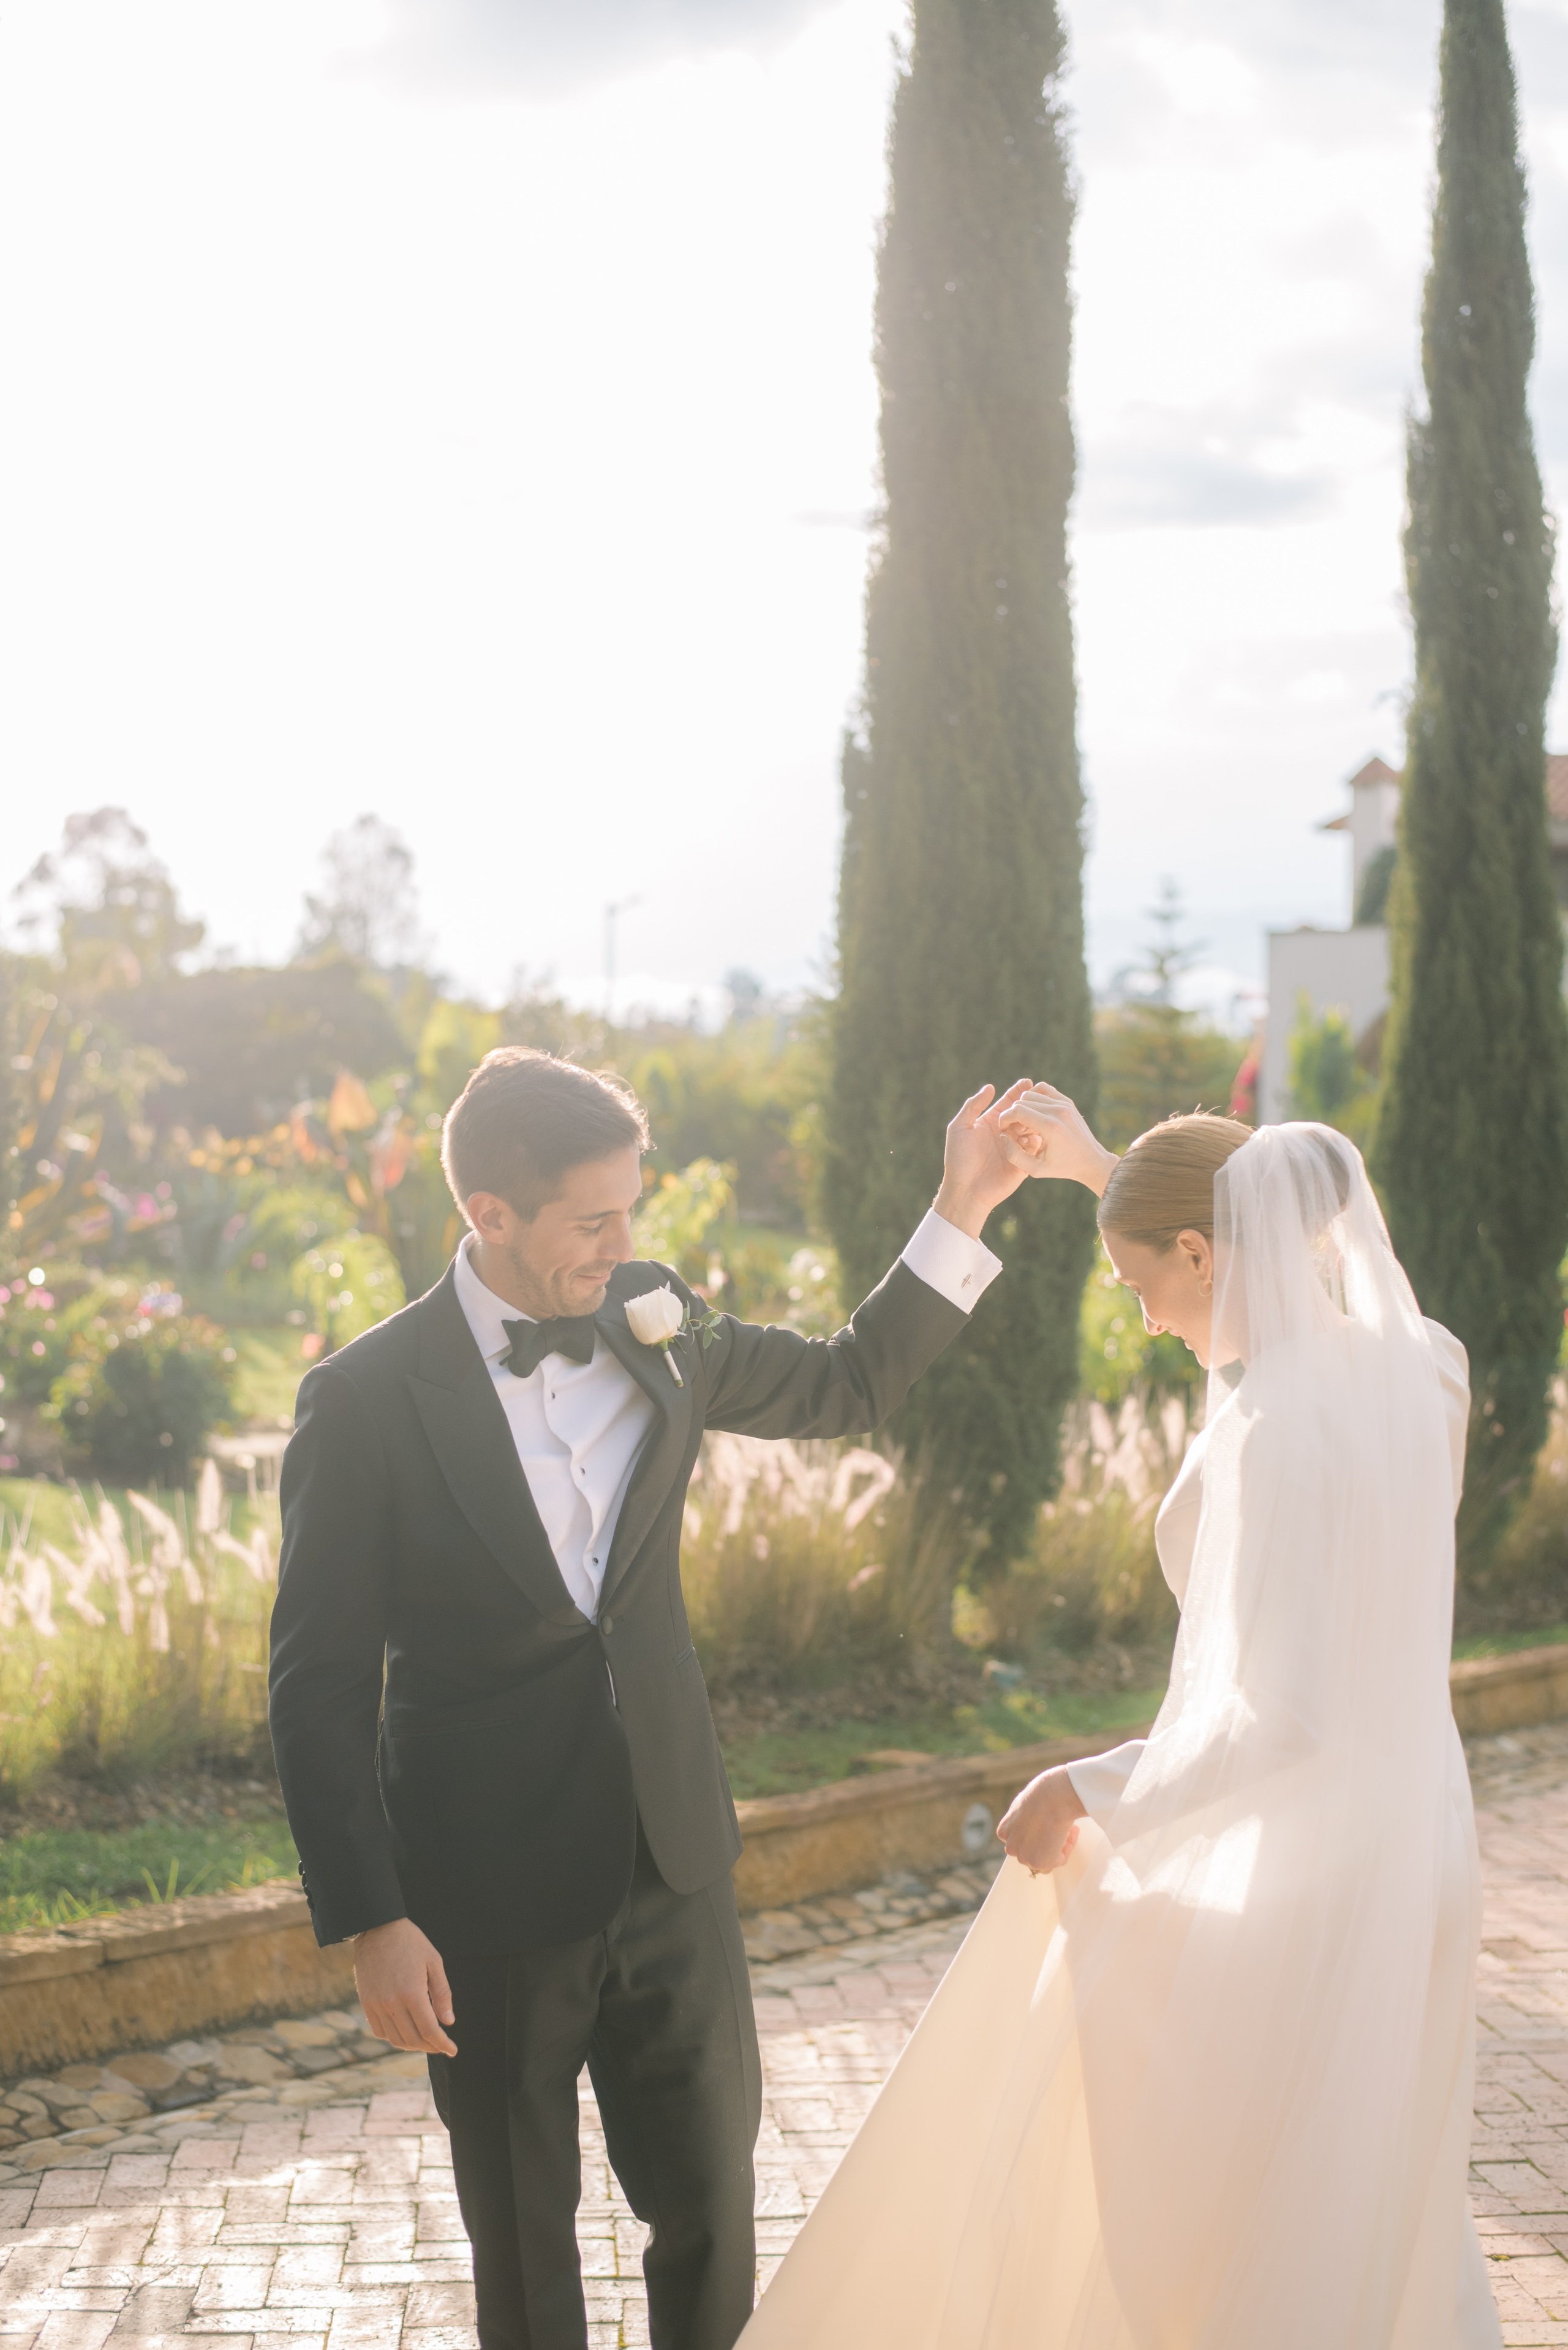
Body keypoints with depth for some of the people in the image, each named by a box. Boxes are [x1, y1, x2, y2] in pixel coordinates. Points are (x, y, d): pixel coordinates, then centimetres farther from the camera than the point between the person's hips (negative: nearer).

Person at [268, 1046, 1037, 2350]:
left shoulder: (656, 1323, 0)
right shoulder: (367, 1400, -13)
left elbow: (850, 1384, 17)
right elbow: (320, 1686, -11)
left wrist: (962, 1216, 6)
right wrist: (369, 1923, -15)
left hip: (672, 1867, 4)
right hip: (489, 1901, -4)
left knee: (712, 2210, 11)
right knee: (525, 2243, 13)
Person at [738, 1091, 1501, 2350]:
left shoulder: (1272, 1431, -26)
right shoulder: (1413, 1365, -2)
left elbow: (1277, 1717, -29)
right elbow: (1265, 1262, 22)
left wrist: (1091, 1794, -16)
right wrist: (1097, 1166, 23)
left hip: (1290, 1878, -8)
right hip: (1411, 1846, 8)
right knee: (1384, 2219, 25)